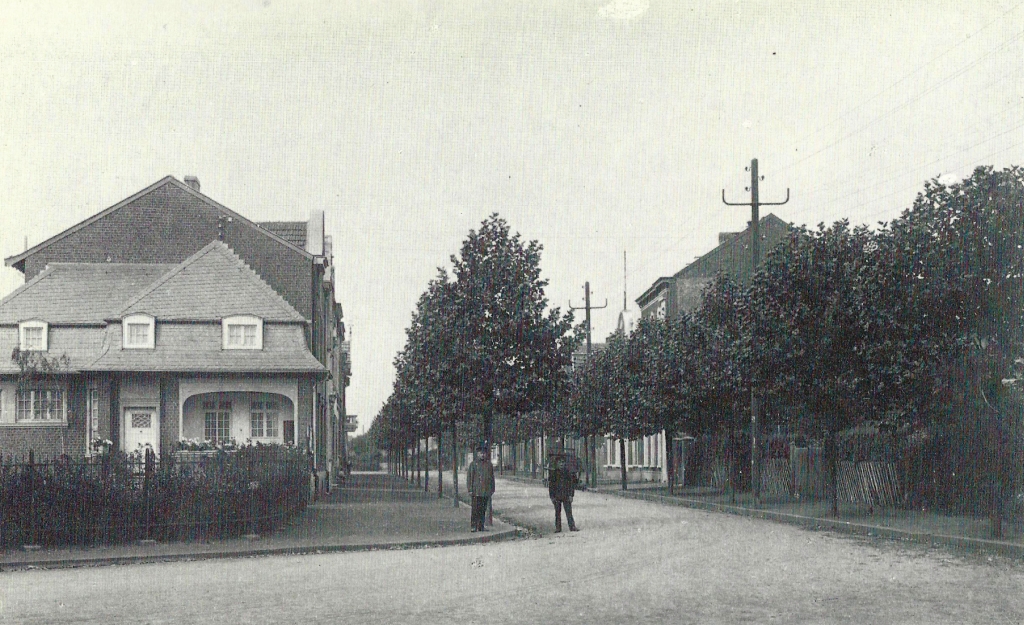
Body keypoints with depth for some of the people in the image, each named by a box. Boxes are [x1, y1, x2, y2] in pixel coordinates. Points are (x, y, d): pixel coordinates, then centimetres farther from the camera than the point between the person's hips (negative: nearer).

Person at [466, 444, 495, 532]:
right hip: (476, 491, -4)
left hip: (486, 491, 4)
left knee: (483, 510, 6)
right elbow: (469, 477, -2)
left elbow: (492, 477, 17)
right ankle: (473, 527, -6)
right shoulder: (473, 464, 1)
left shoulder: (489, 464, 13)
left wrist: (492, 489, 13)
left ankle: (481, 527, 11)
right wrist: (470, 490, -8)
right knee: (475, 509, -8)